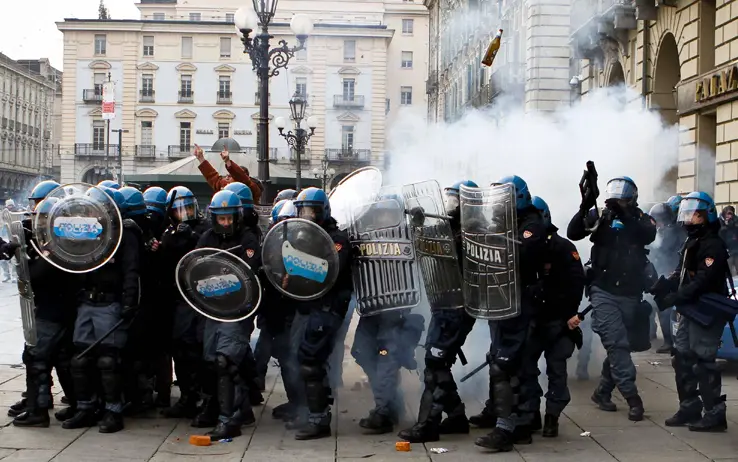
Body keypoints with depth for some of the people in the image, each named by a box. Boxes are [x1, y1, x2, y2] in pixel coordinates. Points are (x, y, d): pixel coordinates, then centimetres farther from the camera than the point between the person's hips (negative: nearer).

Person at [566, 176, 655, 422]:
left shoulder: (640, 219, 3)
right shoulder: (600, 217, 2)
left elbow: (649, 236, -18)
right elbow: (572, 233, -10)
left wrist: (625, 216, -30)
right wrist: (584, 208, -27)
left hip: (630, 294, 2)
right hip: (604, 291, -2)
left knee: (617, 344, 10)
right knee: (617, 343, -10)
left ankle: (603, 392, 25)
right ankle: (632, 398, -9)